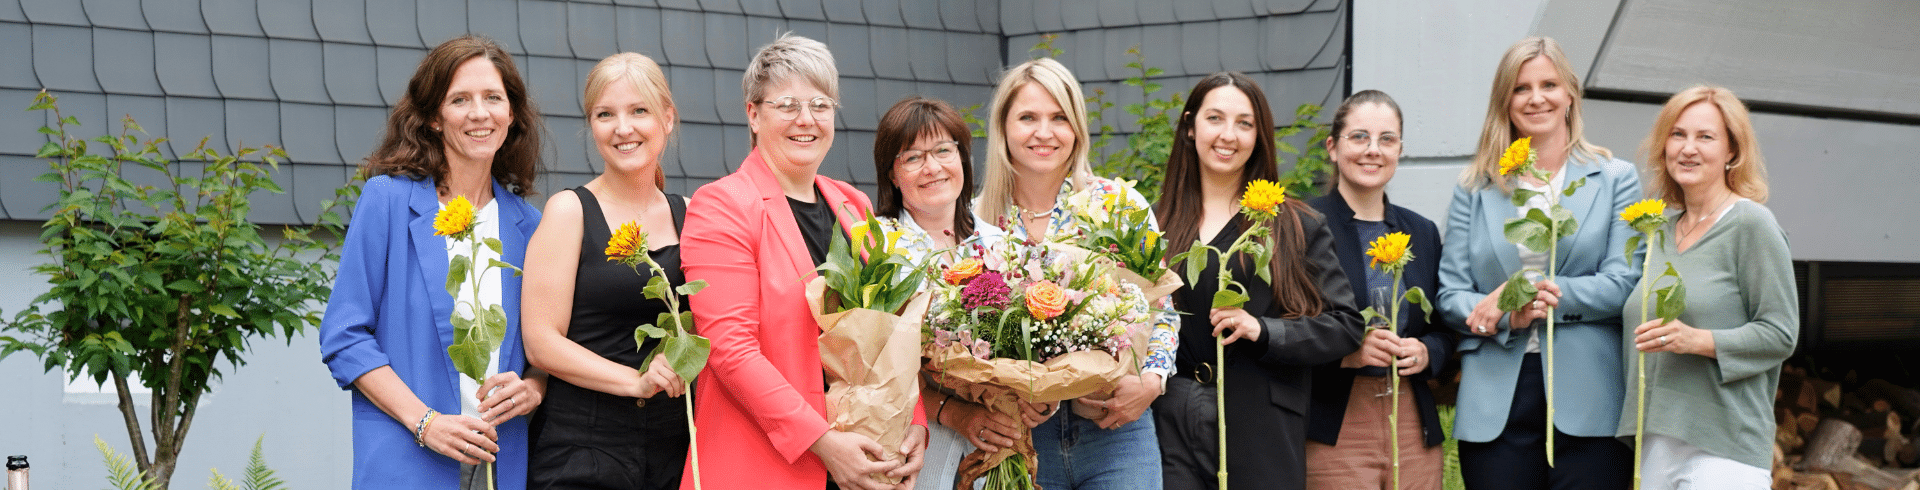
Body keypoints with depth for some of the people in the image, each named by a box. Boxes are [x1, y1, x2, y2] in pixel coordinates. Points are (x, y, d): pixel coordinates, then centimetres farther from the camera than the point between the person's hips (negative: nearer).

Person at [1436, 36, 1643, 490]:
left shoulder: (1615, 179, 10)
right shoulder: (1474, 188, 14)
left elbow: (1624, 281, -2)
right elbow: (1450, 292, 7)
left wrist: (1541, 294, -14)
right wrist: (1509, 316, -13)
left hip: (1588, 401, -1)